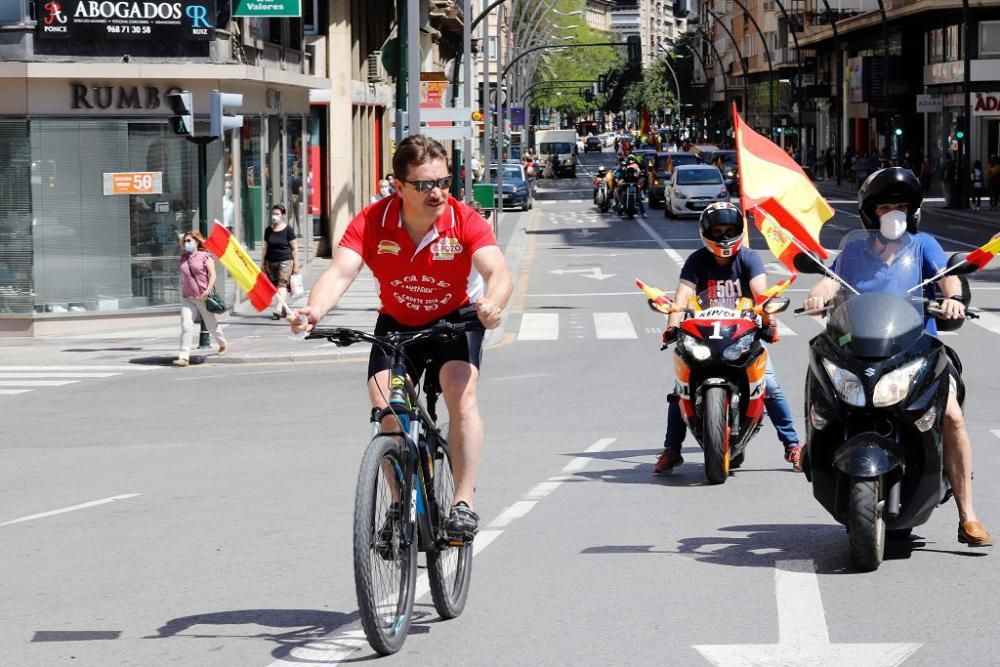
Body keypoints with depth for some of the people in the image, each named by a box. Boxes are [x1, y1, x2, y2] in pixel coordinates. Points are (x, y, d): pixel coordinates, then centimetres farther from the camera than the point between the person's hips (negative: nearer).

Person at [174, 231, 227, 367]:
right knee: (186, 326, -12)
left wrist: (208, 290, -22)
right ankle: (184, 357, -17)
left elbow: (212, 275, -11)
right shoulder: (183, 259, 11)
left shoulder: (205, 257, -4)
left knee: (211, 324, 13)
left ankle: (223, 344, 42)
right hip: (187, 298, 3)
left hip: (203, 297, -3)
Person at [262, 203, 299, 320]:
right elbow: (265, 248, 17)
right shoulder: (268, 231, 11)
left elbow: (294, 248, 0)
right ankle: (284, 310, 15)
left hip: (285, 261, -5)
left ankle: (279, 310, -25)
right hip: (271, 262, 5)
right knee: (275, 286, 4)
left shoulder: (288, 230, -1)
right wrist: (263, 264, 14)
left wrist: (296, 265, -2)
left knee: (282, 285, -16)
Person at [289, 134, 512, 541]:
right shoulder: (372, 222, -23)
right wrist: (313, 312, -55)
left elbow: (498, 273, -39)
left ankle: (464, 501, -17)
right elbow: (340, 272, -34)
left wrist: (492, 303, -63)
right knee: (385, 407, -16)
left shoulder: (465, 221, -26)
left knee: (461, 395, -25)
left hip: (455, 320, -2)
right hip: (397, 324, 2)